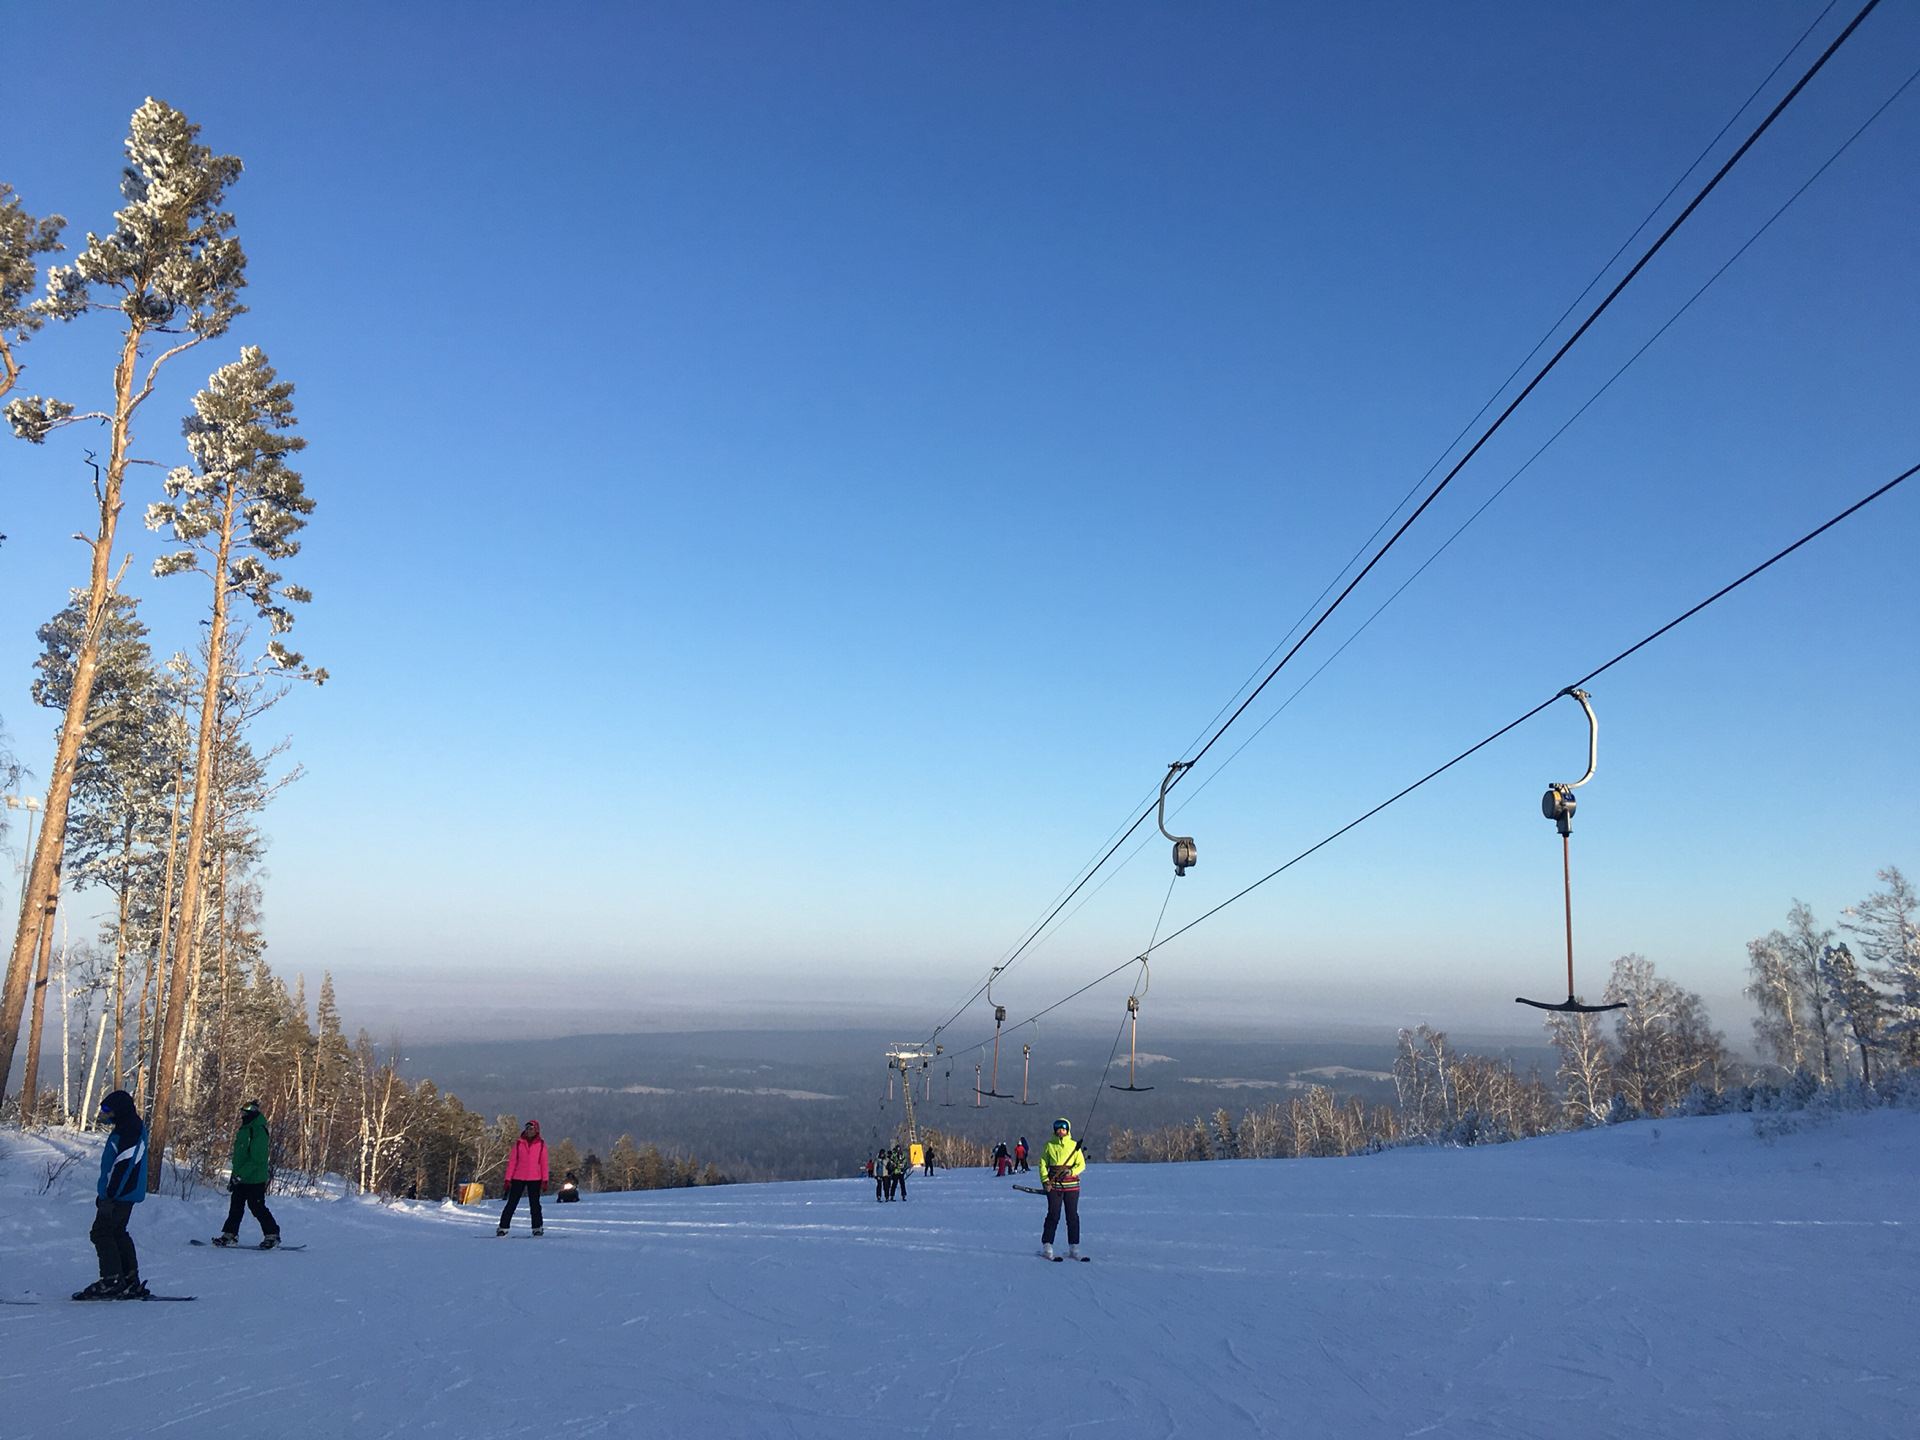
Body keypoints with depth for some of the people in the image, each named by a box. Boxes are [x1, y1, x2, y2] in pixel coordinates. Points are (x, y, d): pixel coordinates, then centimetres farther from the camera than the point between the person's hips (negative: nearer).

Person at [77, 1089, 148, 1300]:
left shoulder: (129, 1131, -19)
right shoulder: (126, 1127, 15)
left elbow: (123, 1166, -24)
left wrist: (109, 1196, -24)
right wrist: (104, 1193, 25)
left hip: (120, 1194, -11)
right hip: (125, 1194, 11)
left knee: (101, 1233, -6)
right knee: (117, 1233, 15)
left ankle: (112, 1281, -5)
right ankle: (131, 1283, 18)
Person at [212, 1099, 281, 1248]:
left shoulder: (258, 1131, -17)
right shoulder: (244, 1130, 13)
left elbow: (256, 1159, -23)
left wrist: (239, 1175, -25)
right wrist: (234, 1175, 19)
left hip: (254, 1179, -9)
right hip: (241, 1179, 9)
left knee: (257, 1207, -4)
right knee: (235, 1206, 10)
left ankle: (272, 1235, 4)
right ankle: (230, 1234, 18)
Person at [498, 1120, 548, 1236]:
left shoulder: (541, 1144, 3)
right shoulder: (518, 1143, 5)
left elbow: (544, 1162, 4)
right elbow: (512, 1161, 6)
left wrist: (545, 1180, 0)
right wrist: (508, 1179, 0)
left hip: (534, 1179, 0)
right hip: (518, 1178, 1)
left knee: (535, 1204, 2)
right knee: (511, 1203, 1)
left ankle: (537, 1227, 11)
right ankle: (503, 1227, 8)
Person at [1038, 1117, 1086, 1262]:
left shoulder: (1074, 1145, 6)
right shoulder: (1049, 1145, 5)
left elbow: (1081, 1164, 6)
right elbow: (1043, 1164, 7)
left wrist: (1071, 1171, -13)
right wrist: (1045, 1180, -7)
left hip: (1072, 1185, 1)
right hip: (1054, 1185, -1)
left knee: (1073, 1217, 3)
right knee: (1053, 1216, -4)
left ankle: (1073, 1249, 10)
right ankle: (1047, 1247, 6)